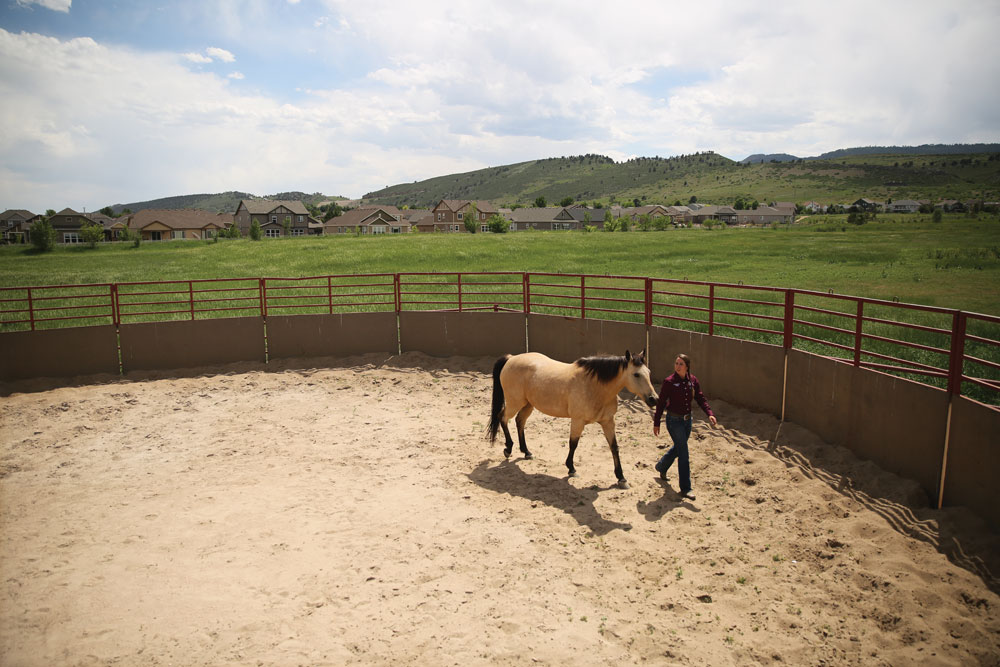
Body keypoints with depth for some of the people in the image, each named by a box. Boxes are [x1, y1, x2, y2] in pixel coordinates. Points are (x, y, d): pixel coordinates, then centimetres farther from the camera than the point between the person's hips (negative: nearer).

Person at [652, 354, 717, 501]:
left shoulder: (693, 381, 0)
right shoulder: (669, 381, -14)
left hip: (687, 420, 6)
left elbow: (700, 399, 1)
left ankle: (661, 467, 50)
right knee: (683, 453, -6)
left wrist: (709, 414, -16)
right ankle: (685, 489, 2)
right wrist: (656, 423, -8)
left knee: (678, 447, 23)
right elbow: (661, 403, -10)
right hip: (674, 420, -6)